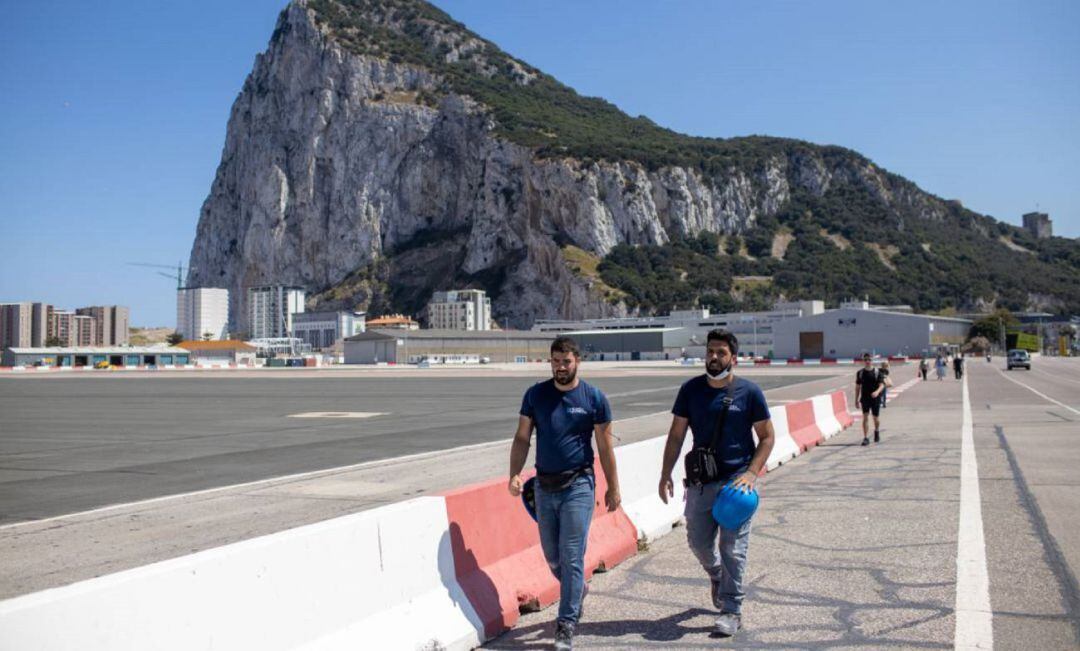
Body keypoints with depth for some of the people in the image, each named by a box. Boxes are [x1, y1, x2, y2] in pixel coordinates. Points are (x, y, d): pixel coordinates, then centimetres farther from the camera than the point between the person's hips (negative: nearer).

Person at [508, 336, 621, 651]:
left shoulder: (594, 397, -3)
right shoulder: (535, 394, 2)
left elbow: (605, 447, 1)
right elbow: (522, 438, 4)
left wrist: (613, 488, 3)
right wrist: (515, 474, -10)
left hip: (578, 486, -3)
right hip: (544, 486, 3)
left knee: (572, 557, -5)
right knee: (552, 556, 14)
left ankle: (566, 625, 4)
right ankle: (577, 590, 43)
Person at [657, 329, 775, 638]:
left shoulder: (749, 392, -5)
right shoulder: (691, 389, 2)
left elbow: (767, 437, 1)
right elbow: (676, 435, 7)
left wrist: (751, 473, -12)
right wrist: (666, 474, 0)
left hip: (736, 480, -3)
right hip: (700, 481, 3)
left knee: (733, 548, -3)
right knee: (698, 542, 13)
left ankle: (732, 611, 9)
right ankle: (717, 576, 45)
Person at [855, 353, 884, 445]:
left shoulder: (877, 372, -3)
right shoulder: (860, 373, 4)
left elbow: (882, 385, -9)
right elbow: (857, 387, 10)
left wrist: (877, 392, -30)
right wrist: (856, 399, 8)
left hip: (875, 398, -1)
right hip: (865, 399, 1)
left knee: (876, 418, 10)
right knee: (865, 417, -9)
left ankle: (877, 432, 41)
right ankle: (866, 438, -9)